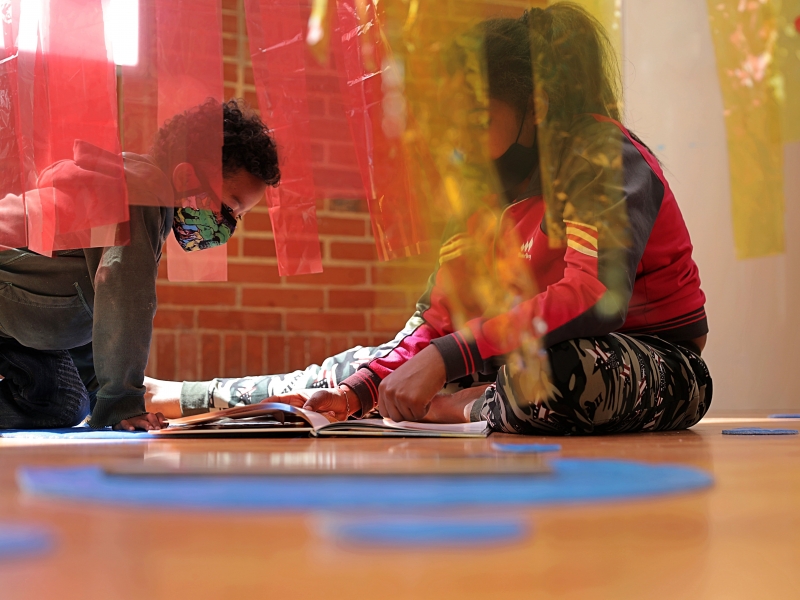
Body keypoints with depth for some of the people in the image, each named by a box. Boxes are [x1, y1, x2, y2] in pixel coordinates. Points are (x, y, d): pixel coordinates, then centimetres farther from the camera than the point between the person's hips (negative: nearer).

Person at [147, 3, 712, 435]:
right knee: (361, 367, 3)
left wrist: (445, 356, -38)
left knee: (545, 371, -41)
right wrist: (358, 392, -12)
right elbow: (441, 317, 3)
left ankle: (467, 409, -8)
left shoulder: (606, 159, -19)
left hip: (664, 366, -7)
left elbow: (595, 297, -36)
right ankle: (184, 398, 16)